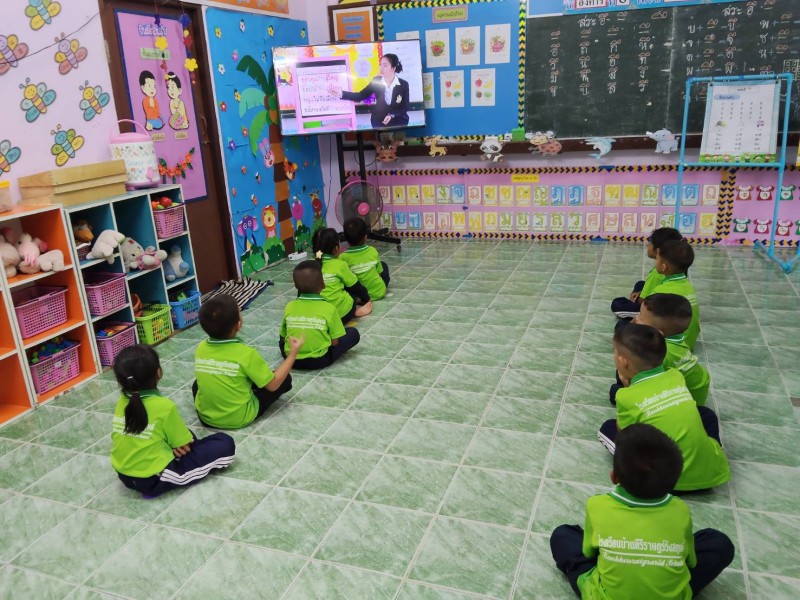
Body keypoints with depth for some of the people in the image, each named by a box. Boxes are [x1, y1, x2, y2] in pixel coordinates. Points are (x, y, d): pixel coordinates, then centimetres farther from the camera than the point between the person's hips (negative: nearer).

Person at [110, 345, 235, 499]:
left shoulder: (122, 402, -4)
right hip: (154, 479, -7)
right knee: (225, 443, -5)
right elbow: (183, 446, -10)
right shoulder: (164, 406, -22)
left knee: (186, 434, 29)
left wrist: (173, 445, -2)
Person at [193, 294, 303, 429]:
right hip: (239, 419, -4)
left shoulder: (200, 348, -10)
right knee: (285, 379, 7)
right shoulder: (246, 353, -24)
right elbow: (273, 385, -13)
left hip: (206, 417, 4)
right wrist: (293, 354, -6)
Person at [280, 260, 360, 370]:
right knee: (353, 333, 8)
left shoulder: (289, 307, -4)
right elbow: (335, 342, -8)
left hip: (291, 359, 2)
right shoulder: (329, 308, -12)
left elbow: (283, 337, 5)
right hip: (319, 361, -2)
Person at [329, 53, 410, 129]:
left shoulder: (403, 84, -9)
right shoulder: (376, 81, -4)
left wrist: (392, 115, -24)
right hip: (379, 121, 2)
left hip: (398, 122, -1)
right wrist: (341, 93, -24)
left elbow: (405, 107, -6)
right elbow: (360, 96, -10)